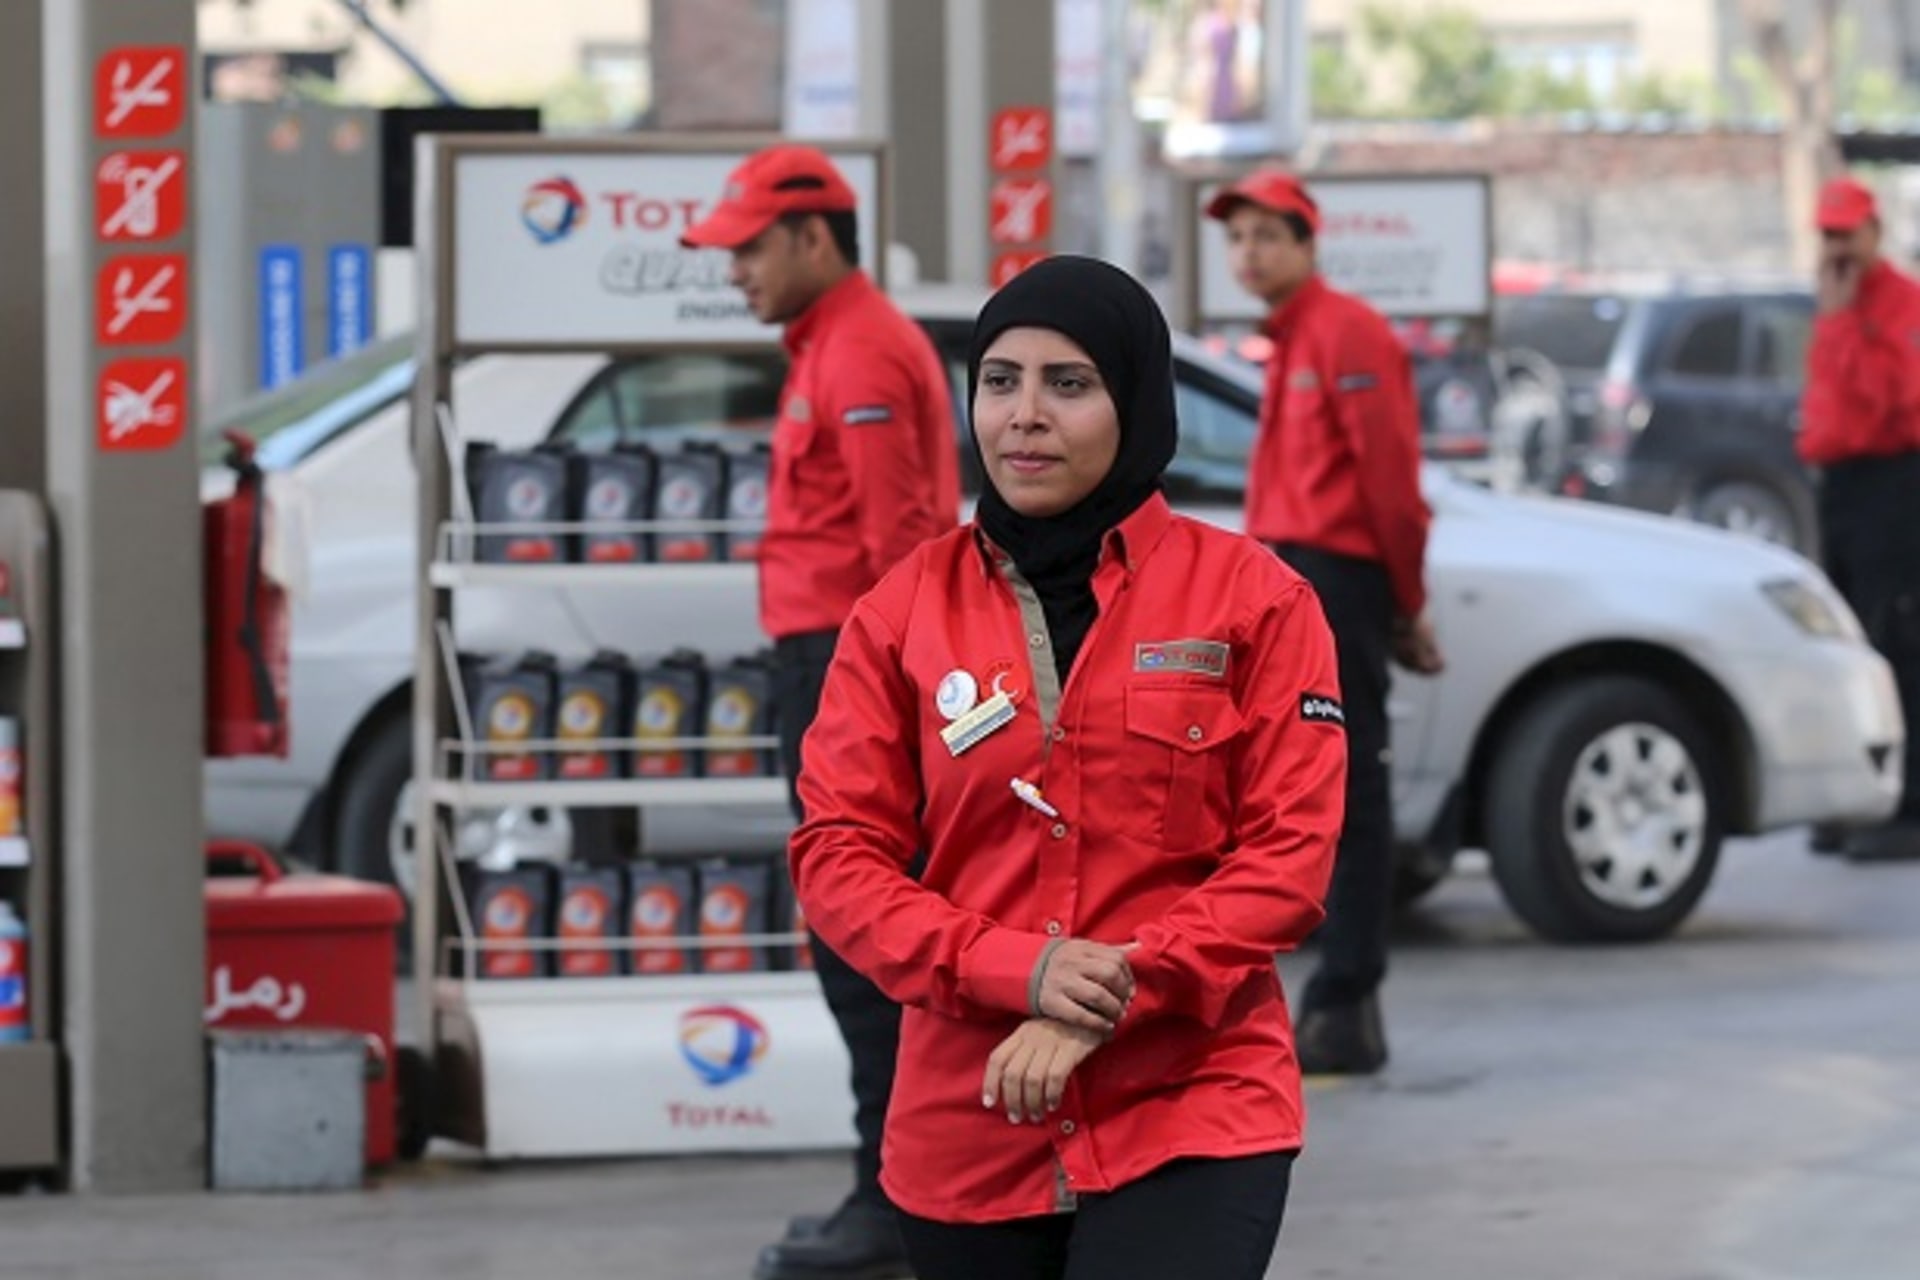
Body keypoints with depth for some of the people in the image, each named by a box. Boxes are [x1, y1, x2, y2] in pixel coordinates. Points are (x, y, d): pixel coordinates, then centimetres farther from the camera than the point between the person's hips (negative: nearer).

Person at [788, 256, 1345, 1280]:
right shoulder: (906, 608, 5)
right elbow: (838, 851, 1)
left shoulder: (1248, 595, -1)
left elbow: (1290, 851, -5)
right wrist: (1015, 970, -15)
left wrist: (1112, 1004, -17)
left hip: (1194, 1114, -3)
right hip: (970, 1129, 3)